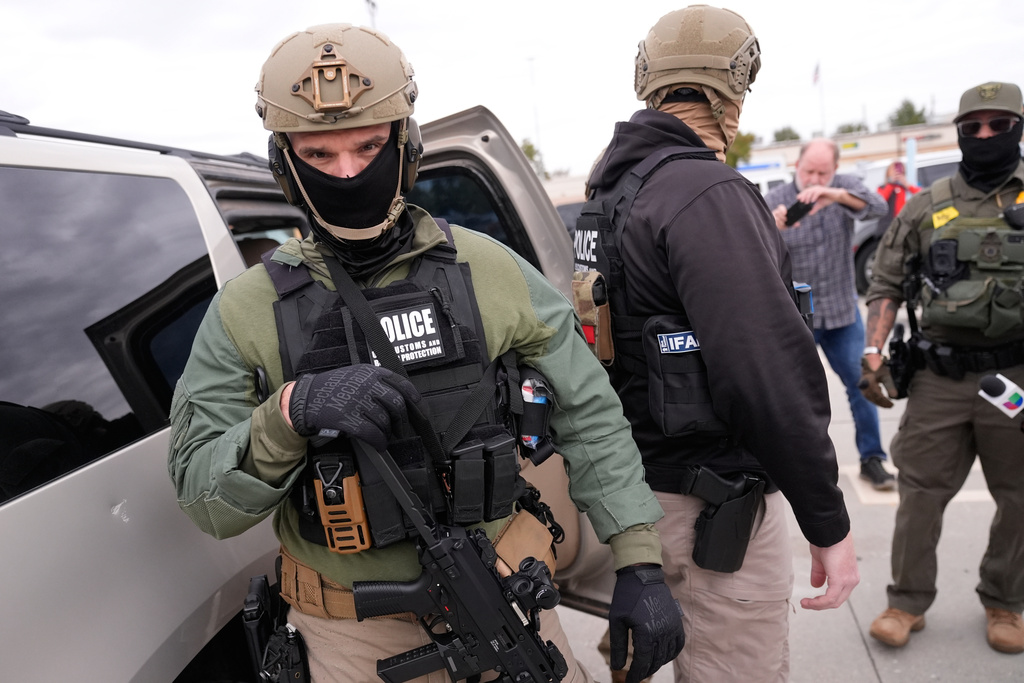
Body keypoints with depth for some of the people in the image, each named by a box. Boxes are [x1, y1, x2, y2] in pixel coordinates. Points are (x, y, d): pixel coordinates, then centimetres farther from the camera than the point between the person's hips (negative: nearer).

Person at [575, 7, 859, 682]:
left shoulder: (612, 186, 10)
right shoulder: (709, 194, -21)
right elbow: (769, 370, -26)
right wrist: (830, 525, -18)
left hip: (641, 483, 9)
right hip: (714, 504, -9)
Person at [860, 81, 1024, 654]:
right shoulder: (927, 207, 5)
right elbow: (887, 285, 7)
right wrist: (874, 352, -3)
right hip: (939, 378, 0)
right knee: (921, 491, 5)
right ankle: (908, 602, 20)